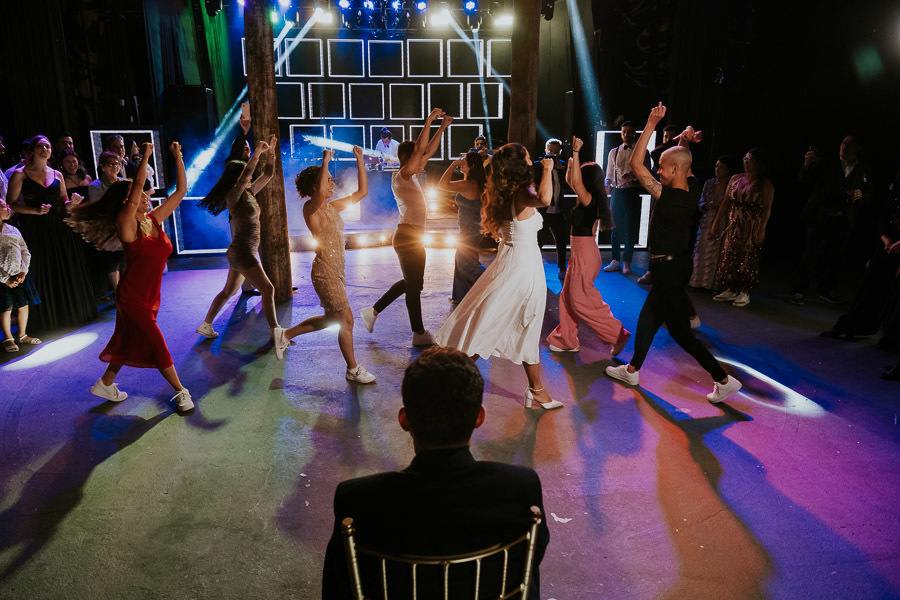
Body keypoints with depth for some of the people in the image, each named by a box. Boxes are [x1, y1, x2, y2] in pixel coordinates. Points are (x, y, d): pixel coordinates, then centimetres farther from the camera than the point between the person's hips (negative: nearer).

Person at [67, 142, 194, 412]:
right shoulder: (126, 224, -16)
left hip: (150, 297, 7)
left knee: (129, 342, 19)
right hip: (132, 298, -7)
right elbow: (137, 187, -29)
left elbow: (181, 190, 3)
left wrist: (178, 157, -2)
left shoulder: (154, 219, 2)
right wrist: (145, 156, -25)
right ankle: (180, 391, 9)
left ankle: (105, 384, 37)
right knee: (157, 345, -3)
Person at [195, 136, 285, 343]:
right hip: (242, 252, -9)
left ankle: (206, 326, 29)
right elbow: (245, 175, -30)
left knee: (229, 291, 18)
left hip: (242, 252, 9)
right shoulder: (233, 196, -13)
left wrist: (270, 151, 8)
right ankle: (275, 331, -4)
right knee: (268, 289, -8)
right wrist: (257, 152, -28)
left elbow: (268, 174, 13)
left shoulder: (248, 193, 9)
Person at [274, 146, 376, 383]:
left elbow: (362, 192, 14)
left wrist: (360, 160, 10)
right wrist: (325, 161, -28)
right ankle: (353, 369, 13)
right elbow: (320, 193, -36)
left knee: (332, 318, 20)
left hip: (336, 271, 9)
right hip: (325, 272, -9)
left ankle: (286, 335, 33)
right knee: (346, 319, -1)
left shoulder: (333, 207, 11)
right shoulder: (311, 208, -11)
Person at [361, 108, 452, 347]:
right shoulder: (401, 177, -12)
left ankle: (373, 311, 27)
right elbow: (419, 149, -22)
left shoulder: (411, 176, 13)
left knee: (411, 282, 19)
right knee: (414, 285, 0)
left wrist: (442, 127, 18)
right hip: (409, 237, -10)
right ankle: (419, 333, 12)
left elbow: (429, 150, 20)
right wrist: (429, 120, -17)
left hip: (411, 237, 10)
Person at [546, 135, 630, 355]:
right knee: (567, 297, 15)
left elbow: (575, 182, -32)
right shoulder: (586, 199, 8)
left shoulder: (589, 199, -17)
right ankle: (566, 340, 24)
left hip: (585, 254, -10)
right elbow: (570, 180, 22)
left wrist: (576, 152, -30)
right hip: (580, 252, 10)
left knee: (581, 301, -3)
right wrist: (572, 159, 17)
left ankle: (617, 335, 5)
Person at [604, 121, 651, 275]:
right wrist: (607, 184, -5)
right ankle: (615, 261, 14)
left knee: (630, 227, -1)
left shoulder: (642, 151, 3)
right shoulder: (614, 152, 12)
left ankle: (626, 262, 7)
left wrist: (634, 177, -18)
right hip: (617, 191, 3)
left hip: (632, 191, -3)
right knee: (615, 226, 5)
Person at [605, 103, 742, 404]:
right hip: (680, 263, 9)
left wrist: (651, 125, -20)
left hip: (667, 269, -9)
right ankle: (632, 370, 32)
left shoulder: (668, 196, -24)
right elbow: (684, 167, 24)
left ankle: (724, 379, 6)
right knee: (648, 317, 19)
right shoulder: (693, 195, -1)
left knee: (680, 331, 1)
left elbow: (635, 164, -23)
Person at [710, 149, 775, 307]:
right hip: (734, 226, 5)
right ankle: (730, 290, 14)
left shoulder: (765, 183, -3)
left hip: (752, 227, -5)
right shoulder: (735, 179, 11)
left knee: (747, 258, -2)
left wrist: (761, 229, -18)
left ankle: (744, 293, 5)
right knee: (729, 256, 5)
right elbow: (726, 202, 10)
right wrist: (717, 221, 5)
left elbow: (767, 208, -9)